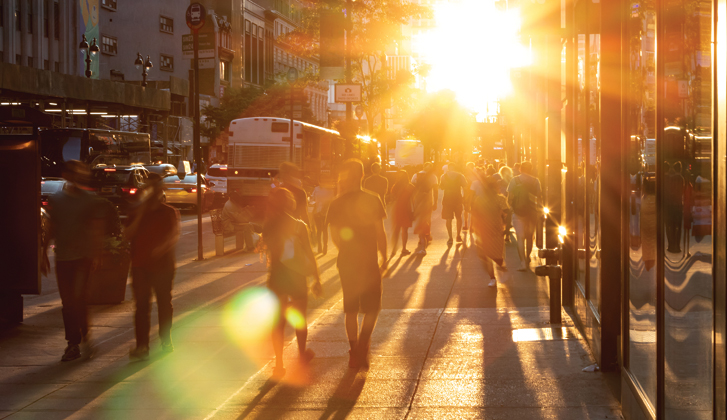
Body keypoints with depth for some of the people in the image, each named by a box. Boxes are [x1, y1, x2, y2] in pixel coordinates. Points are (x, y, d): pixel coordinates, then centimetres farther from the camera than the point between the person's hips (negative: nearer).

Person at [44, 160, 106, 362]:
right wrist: (44, 254, 12)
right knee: (67, 303, 6)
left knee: (78, 298, -15)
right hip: (62, 257, 3)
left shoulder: (92, 202, -1)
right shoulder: (55, 200, 8)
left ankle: (85, 335, 6)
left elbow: (97, 231, 0)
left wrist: (96, 254, -8)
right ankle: (73, 344, 14)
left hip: (83, 256, -3)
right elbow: (51, 230, 14)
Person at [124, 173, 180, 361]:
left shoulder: (169, 212, 6)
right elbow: (127, 235, -1)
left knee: (164, 303, 5)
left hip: (162, 264, -1)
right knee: (142, 306, -3)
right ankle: (142, 346, -4)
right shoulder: (137, 212, 12)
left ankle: (166, 342, 17)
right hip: (140, 265, 1)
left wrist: (161, 248, -23)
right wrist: (140, 214, -8)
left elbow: (174, 235, -5)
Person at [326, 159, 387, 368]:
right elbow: (380, 232, -8)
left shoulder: (336, 204, -1)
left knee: (351, 310, 13)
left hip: (346, 262, 3)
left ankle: (354, 353, 16)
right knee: (372, 308, 7)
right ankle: (362, 349, -10)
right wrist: (384, 257, 4)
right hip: (369, 262, -2)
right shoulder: (372, 200, -8)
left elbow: (335, 237, 3)